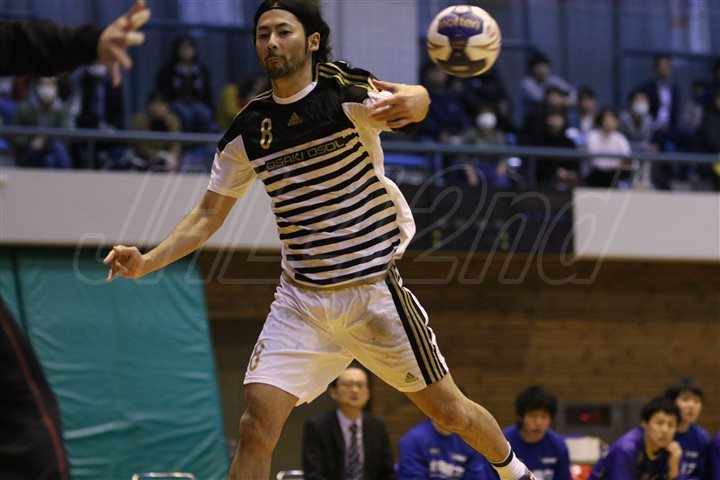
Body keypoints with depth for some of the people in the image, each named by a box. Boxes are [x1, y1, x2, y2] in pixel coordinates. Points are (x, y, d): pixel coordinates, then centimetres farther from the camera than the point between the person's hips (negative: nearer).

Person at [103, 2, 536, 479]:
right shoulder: (247, 130, 0)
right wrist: (146, 262, -7)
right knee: (258, 423, -13)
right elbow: (209, 215, 8)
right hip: (301, 299, 3)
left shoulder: (347, 95, -13)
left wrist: (410, 102, -58)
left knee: (450, 411, 7)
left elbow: (415, 100, -33)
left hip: (374, 291, -3)